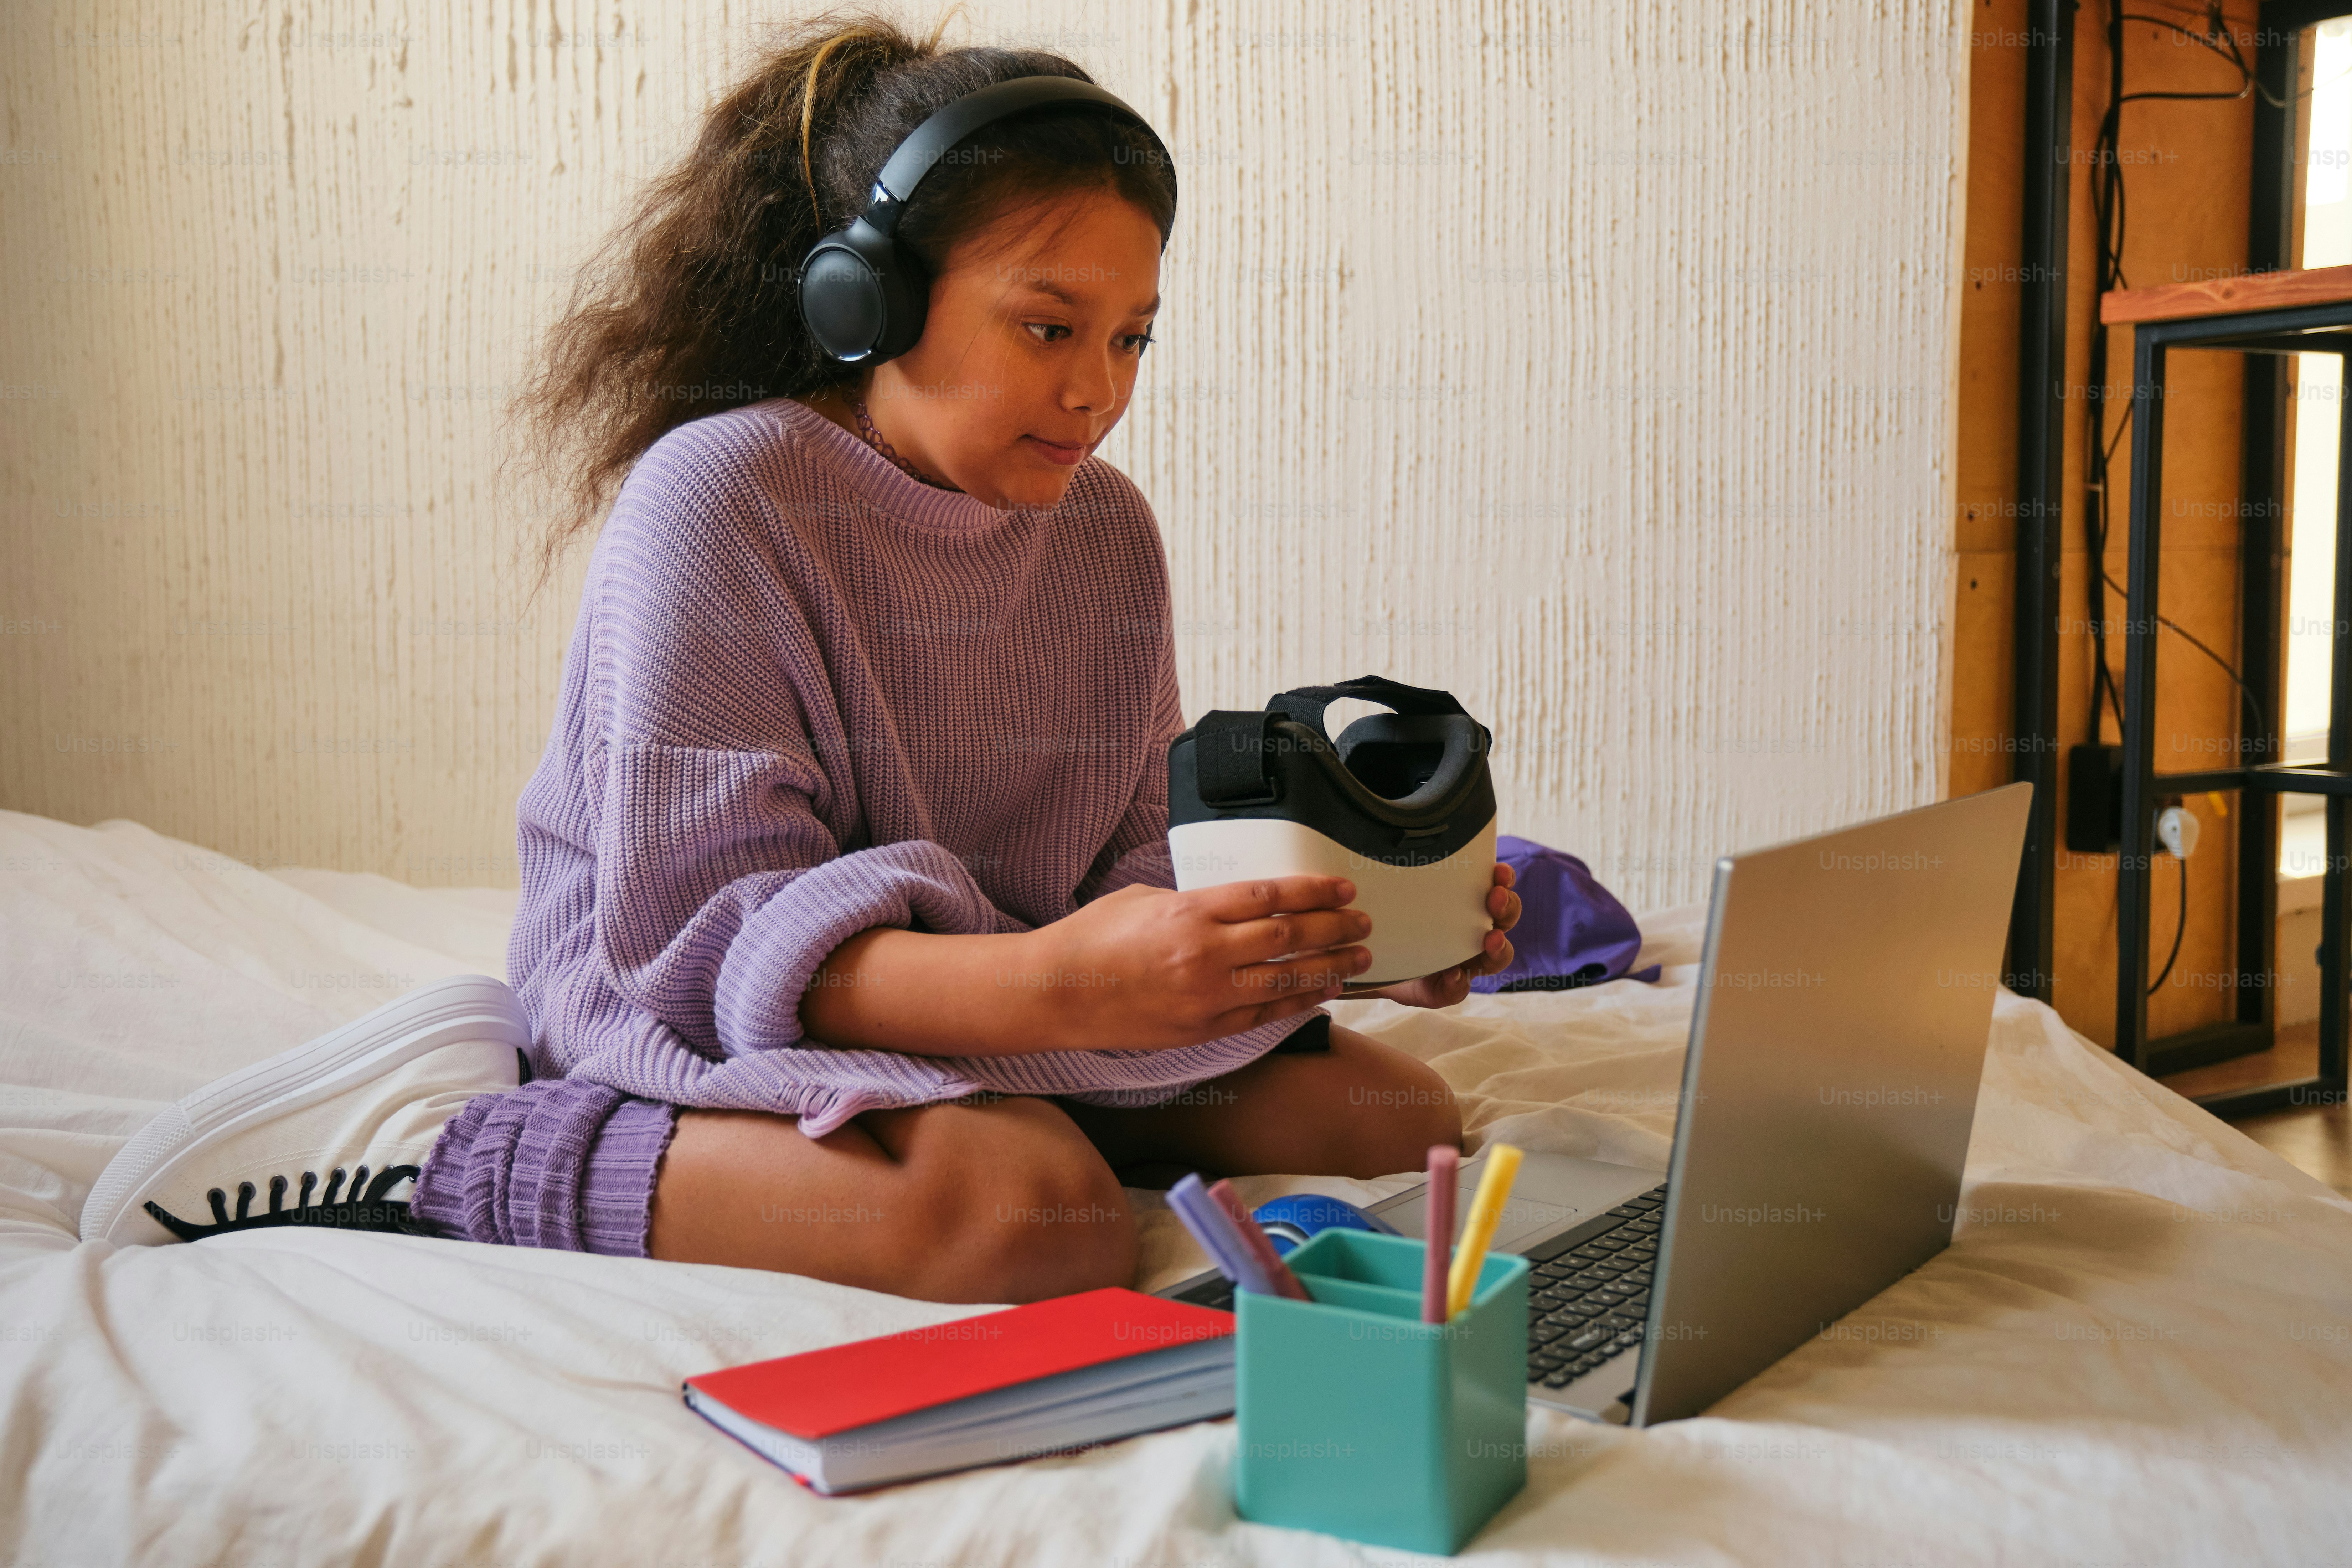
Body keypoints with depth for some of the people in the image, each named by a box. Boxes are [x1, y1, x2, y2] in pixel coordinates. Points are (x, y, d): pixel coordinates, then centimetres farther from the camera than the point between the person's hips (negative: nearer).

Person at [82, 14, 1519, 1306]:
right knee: (1032, 1212, -36)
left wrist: (1348, 926, -15)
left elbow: (1133, 861, 5)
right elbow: (713, 935, -23)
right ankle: (440, 1134, -15)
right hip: (694, 1022, -8)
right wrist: (1052, 984, -38)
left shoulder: (1108, 531, 5)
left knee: (1397, 1118, -4)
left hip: (1007, 1021, 8)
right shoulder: (717, 498, -16)